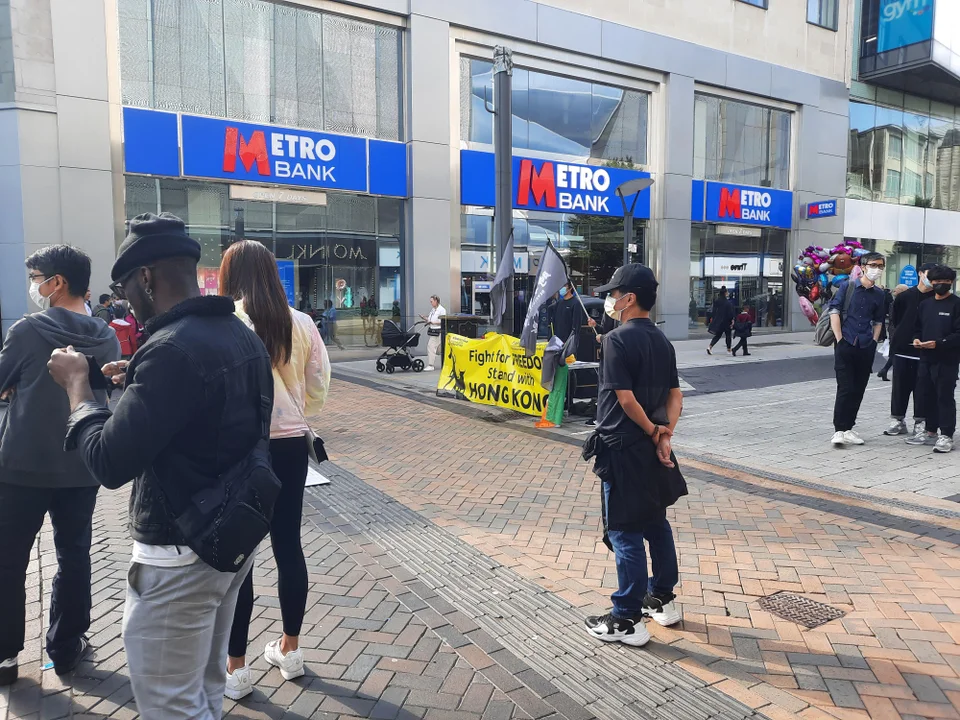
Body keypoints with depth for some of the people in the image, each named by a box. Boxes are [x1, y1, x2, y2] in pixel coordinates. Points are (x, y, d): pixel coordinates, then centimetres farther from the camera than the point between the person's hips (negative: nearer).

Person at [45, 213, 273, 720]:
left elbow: (109, 463, -24)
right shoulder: (243, 336, 5)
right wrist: (139, 383, 11)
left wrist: (77, 385, -9)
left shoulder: (172, 348, -25)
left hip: (178, 555, -9)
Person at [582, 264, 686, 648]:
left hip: (623, 448, -8)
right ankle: (662, 599, 34)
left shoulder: (617, 339, -17)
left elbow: (626, 398, -22)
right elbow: (675, 395, 6)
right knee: (656, 523, 19)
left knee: (625, 533, 0)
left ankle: (627, 621, 11)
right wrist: (665, 433, -4)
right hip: (651, 448, 8)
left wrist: (652, 432, -9)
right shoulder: (661, 340, 8)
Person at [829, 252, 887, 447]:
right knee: (845, 389, -8)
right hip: (845, 345, -4)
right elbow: (834, 311, -4)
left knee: (858, 390, 7)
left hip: (866, 348, 4)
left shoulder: (879, 295, 12)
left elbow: (878, 321, 20)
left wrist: (874, 341, 8)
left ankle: (848, 428, 16)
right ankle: (839, 431, -4)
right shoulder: (848, 287, 0)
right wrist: (839, 339, -9)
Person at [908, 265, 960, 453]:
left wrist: (939, 343, -22)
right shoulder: (926, 305, 16)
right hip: (926, 359, 6)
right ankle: (931, 433, 23)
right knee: (928, 396, 12)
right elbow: (918, 328, 23)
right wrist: (916, 338, 2)